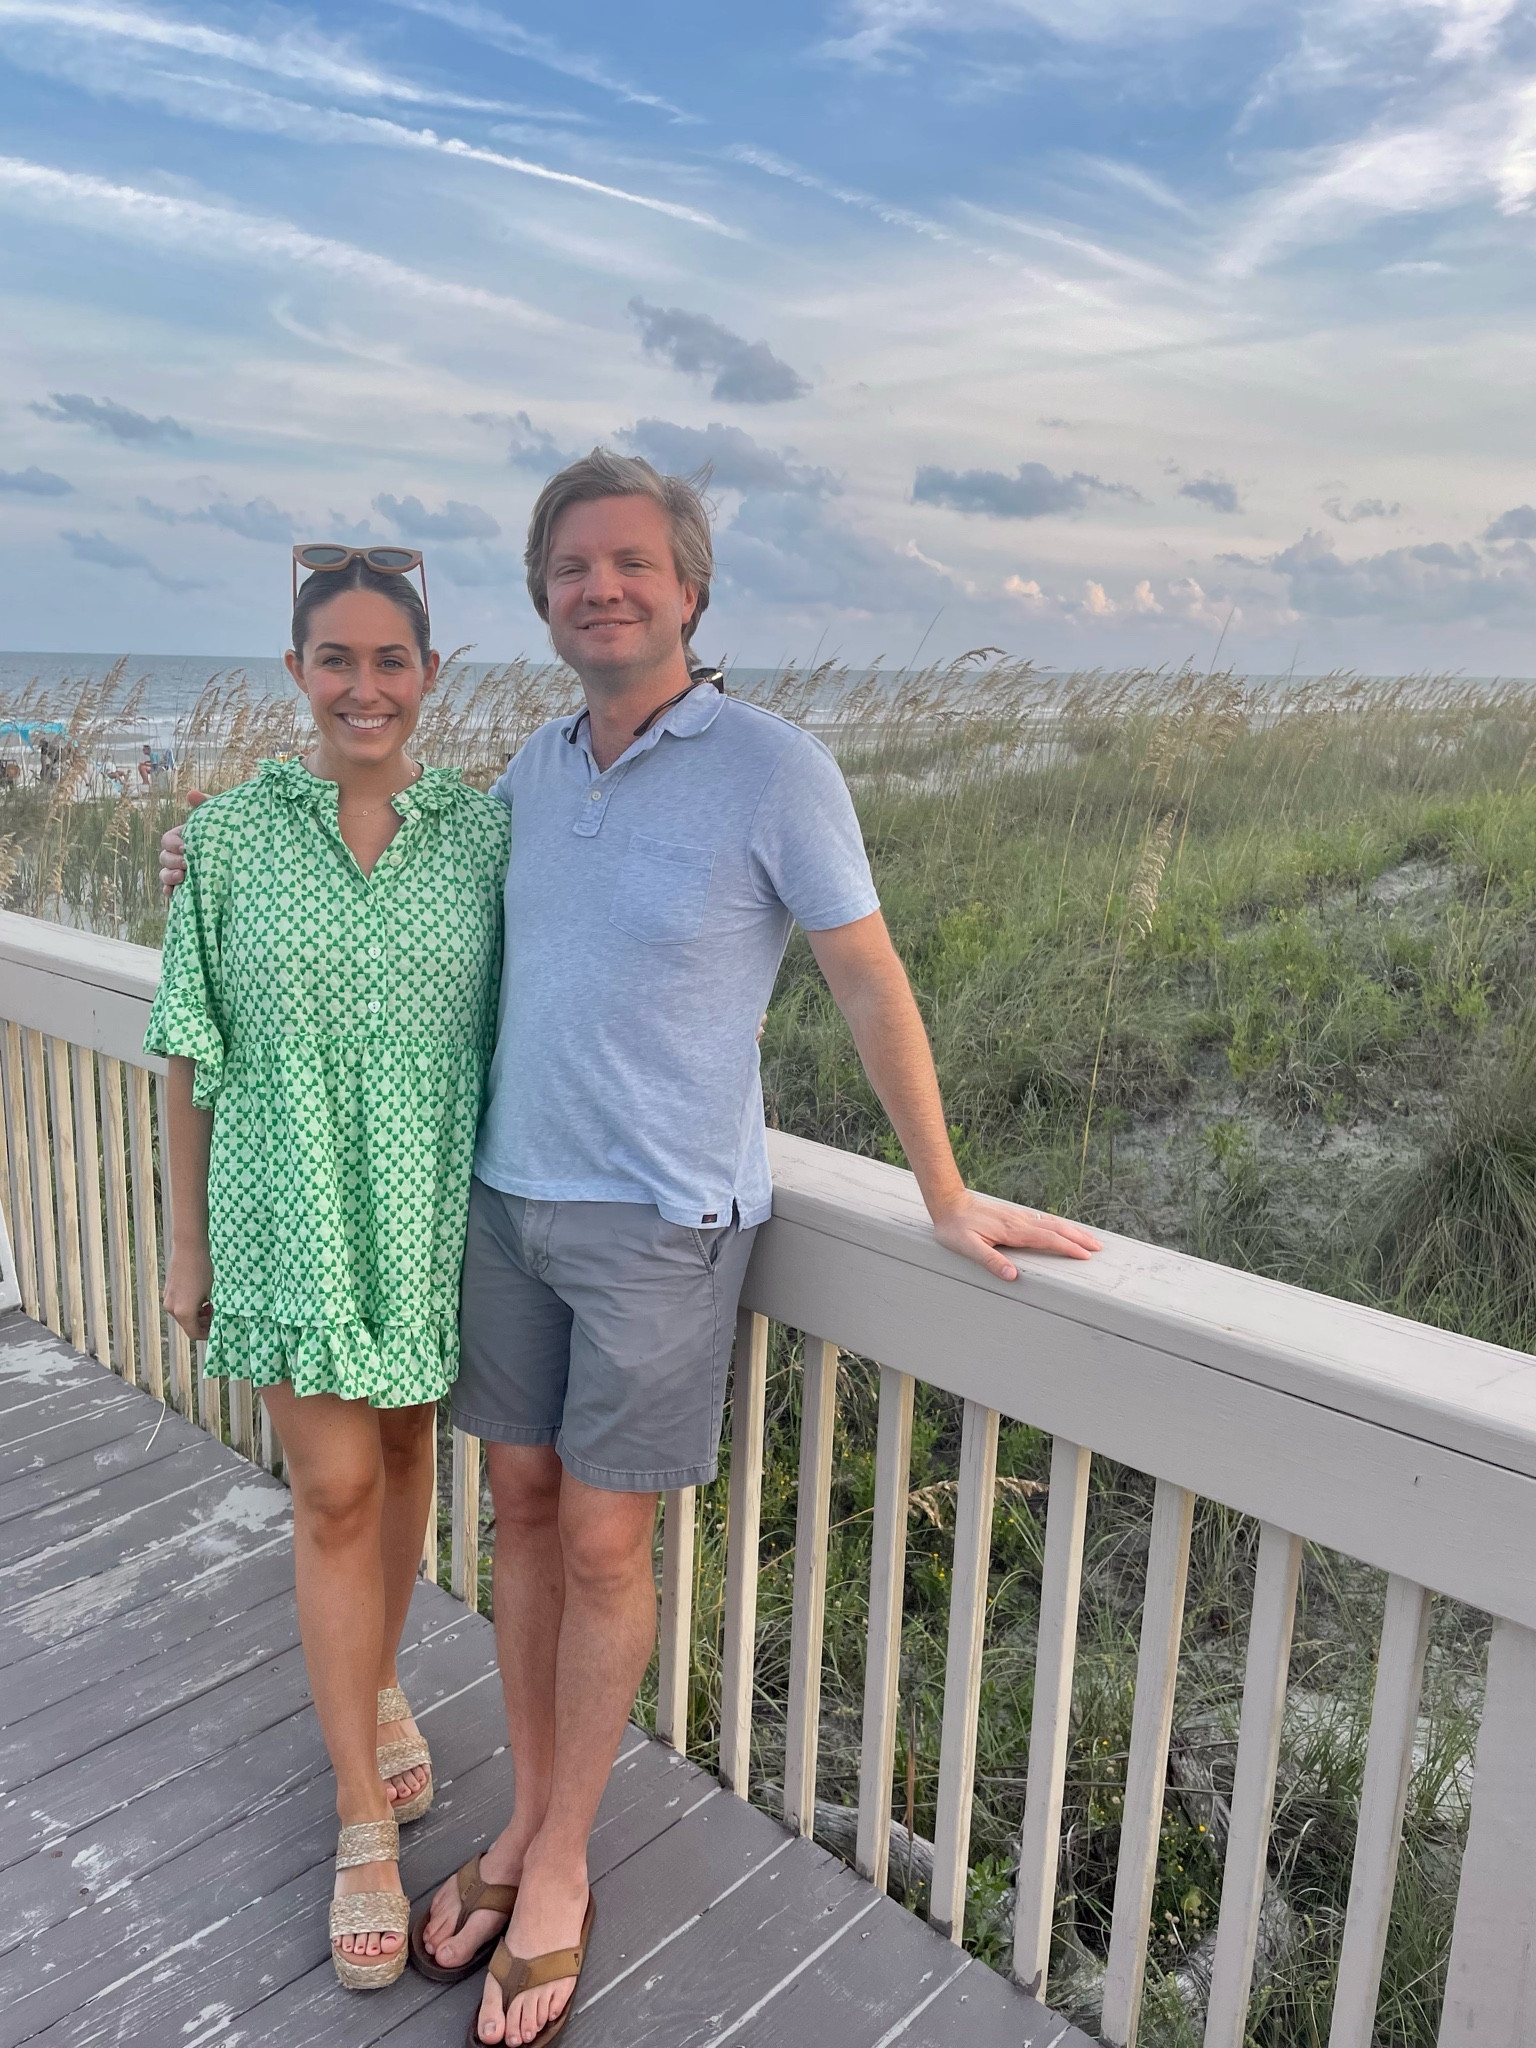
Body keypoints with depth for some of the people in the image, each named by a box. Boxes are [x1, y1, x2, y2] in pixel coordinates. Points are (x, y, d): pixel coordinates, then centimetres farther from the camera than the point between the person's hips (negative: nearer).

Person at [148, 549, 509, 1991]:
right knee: (333, 1492, 3)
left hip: (432, 1210, 2)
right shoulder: (229, 839, -6)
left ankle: (381, 1687, 45)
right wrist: (187, 1241, 2)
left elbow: (518, 1023, 2)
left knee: (402, 1455, 18)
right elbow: (195, 1054, -1)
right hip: (291, 1215, -1)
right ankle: (364, 1822, 20)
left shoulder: (484, 834, -5)